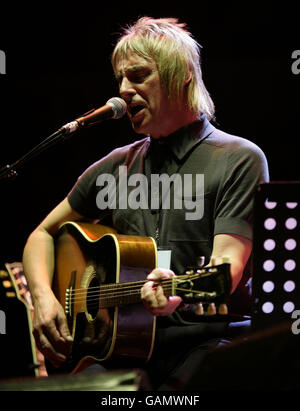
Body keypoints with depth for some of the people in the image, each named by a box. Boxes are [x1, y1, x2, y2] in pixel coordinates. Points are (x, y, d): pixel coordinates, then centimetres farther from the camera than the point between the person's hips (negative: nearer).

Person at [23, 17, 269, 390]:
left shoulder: (239, 159, 1)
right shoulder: (117, 166, 18)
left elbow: (227, 265, -11)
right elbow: (43, 234, 26)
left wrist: (180, 293, -33)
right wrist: (43, 296, 5)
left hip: (202, 342, -4)